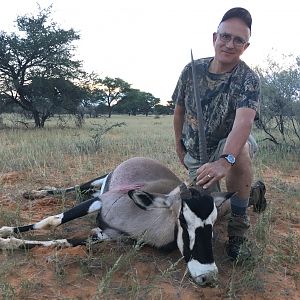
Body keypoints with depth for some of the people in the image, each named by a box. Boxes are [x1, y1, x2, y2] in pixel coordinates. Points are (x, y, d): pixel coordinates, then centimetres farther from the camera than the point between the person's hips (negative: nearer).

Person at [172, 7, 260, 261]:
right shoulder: (192, 70, -11)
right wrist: (179, 146, 8)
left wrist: (225, 160, -56)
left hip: (228, 145, -4)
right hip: (194, 153, 4)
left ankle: (238, 227, -21)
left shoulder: (248, 80, -23)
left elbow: (244, 122, -40)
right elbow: (179, 109, 3)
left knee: (241, 150, -38)